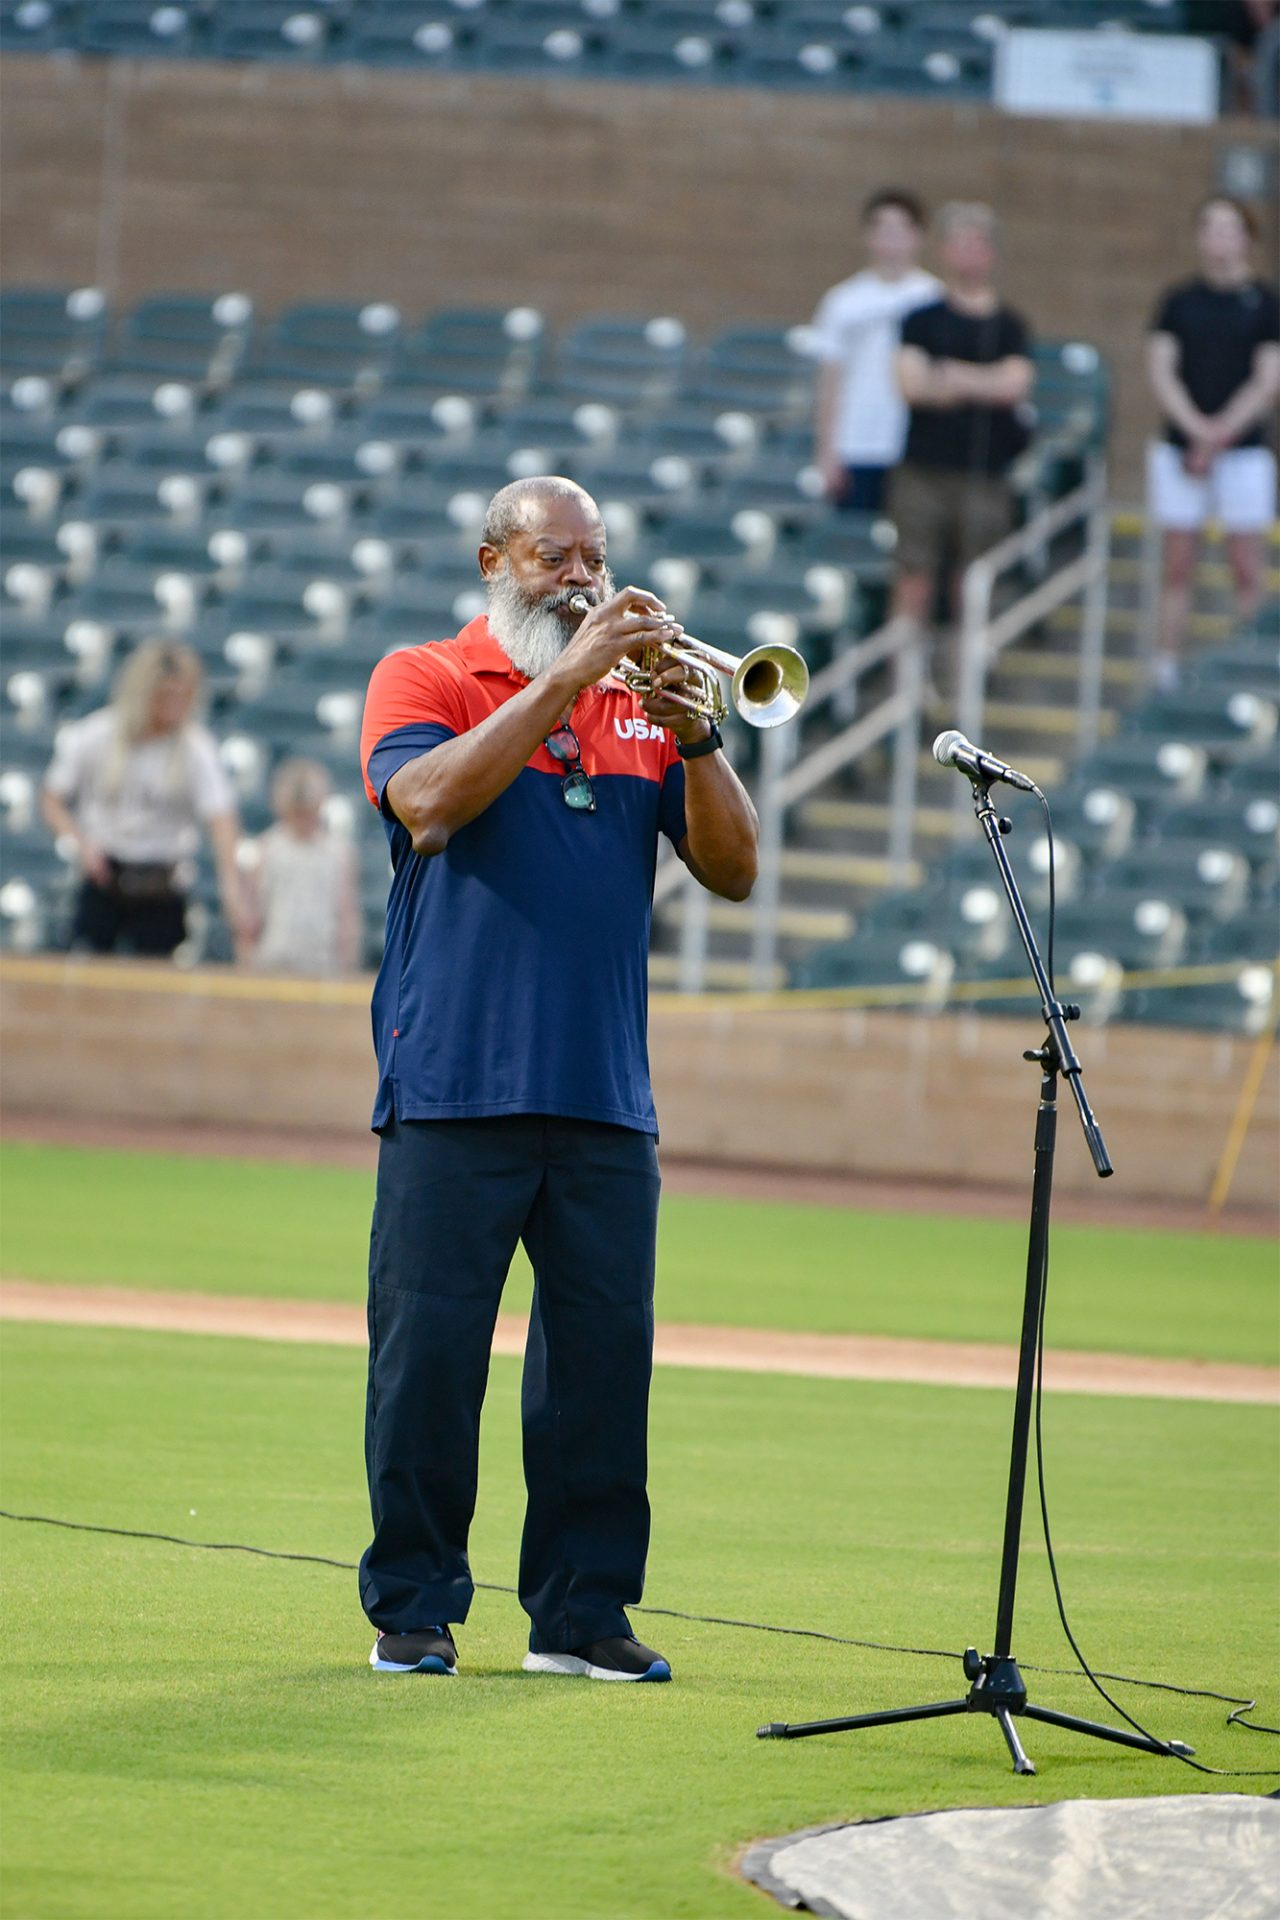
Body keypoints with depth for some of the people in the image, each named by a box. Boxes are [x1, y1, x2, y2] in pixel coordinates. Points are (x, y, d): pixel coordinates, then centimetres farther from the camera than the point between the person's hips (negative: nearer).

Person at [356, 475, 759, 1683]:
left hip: (602, 1093, 3)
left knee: (604, 1352, 2)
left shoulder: (637, 706, 15)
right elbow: (430, 804, -15)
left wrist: (692, 735, -8)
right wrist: (562, 678, -15)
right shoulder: (425, 679, 6)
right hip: (454, 1085, -3)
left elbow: (733, 870, 8)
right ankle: (412, 1607, 5)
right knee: (430, 1352, -3)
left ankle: (582, 1609, 9)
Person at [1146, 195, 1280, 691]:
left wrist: (1219, 434, -11)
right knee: (1177, 570, 3)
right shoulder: (1179, 302, 8)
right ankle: (1166, 675, 5)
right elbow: (1161, 372, 2)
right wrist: (1197, 429, -11)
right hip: (1180, 452, 2)